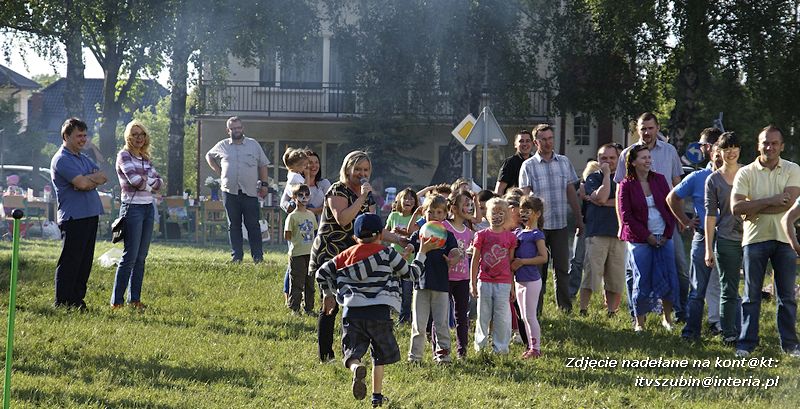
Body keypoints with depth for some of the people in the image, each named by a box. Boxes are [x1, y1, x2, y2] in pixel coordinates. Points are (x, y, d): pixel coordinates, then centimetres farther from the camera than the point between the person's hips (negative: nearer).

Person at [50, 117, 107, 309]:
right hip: (73, 218, -9)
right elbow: (82, 182, -20)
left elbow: (103, 177, 9)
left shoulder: (84, 159, 20)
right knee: (69, 261, -7)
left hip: (91, 215, 9)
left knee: (85, 261, 9)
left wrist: (88, 180, -11)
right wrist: (94, 178, 1)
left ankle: (77, 299, 15)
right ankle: (62, 303, -4)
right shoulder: (61, 160, -9)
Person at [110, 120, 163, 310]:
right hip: (132, 207, -7)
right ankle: (116, 301, -5)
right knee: (130, 256, -9)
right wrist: (151, 182, 0)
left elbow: (159, 182, 8)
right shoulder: (124, 156, -5)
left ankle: (134, 299, 12)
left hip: (148, 208, 7)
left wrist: (145, 181, -10)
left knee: (141, 257, 8)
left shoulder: (146, 158, 16)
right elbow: (135, 180, -17)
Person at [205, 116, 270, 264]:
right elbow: (209, 156, 26)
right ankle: (236, 255, 9)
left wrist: (264, 184, 3)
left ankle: (258, 256, -1)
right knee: (233, 225, 5)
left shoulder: (253, 144, 7)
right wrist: (219, 171, 13)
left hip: (250, 192, -1)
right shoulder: (222, 146, 9)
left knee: (253, 225, -3)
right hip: (230, 191, 1)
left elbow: (263, 165, 10)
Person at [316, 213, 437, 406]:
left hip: (351, 312, 1)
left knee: (352, 354, 3)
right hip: (379, 312, -1)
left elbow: (322, 272, 16)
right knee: (380, 354, 18)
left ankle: (357, 369, -32)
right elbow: (412, 273, 12)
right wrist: (422, 252, 26)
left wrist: (328, 294, 32)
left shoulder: (346, 255, 13)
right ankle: (377, 396, 16)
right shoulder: (387, 254, 4)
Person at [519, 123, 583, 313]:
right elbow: (525, 196, -4)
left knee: (562, 267, 3)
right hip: (538, 225, -2)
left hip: (560, 224, 2)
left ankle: (565, 308, 8)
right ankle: (536, 310, 9)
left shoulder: (564, 162, 8)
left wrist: (579, 219, 13)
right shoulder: (528, 166, -1)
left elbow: (571, 192, 13)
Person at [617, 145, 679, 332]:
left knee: (669, 279, 1)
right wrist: (647, 236, -11)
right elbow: (626, 216, -6)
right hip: (639, 240, -3)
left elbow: (670, 207, 8)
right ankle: (639, 322, 6)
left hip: (663, 238, 3)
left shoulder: (659, 180, 7)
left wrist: (667, 234, -1)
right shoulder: (626, 185, -4)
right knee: (642, 281, -4)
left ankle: (667, 318, 16)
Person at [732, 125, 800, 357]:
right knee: (751, 295, 4)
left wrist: (754, 210, -14)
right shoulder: (745, 173, 0)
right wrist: (771, 201, -17)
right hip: (755, 239, 0)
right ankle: (746, 343, 10)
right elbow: (736, 207, -13)